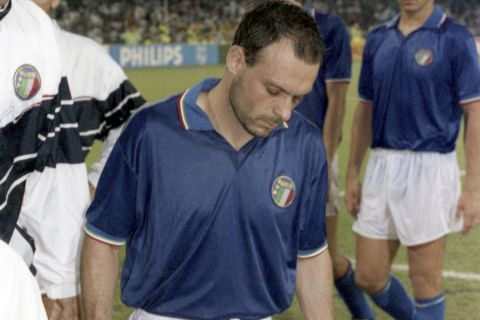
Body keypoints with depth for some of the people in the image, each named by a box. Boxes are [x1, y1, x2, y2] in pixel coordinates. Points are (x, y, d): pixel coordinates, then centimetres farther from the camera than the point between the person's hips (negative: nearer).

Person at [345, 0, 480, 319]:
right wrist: (353, 174, 14)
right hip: (381, 167, 5)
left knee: (425, 282, 1)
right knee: (369, 278, 9)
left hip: (429, 168, -5)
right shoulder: (378, 38, 10)